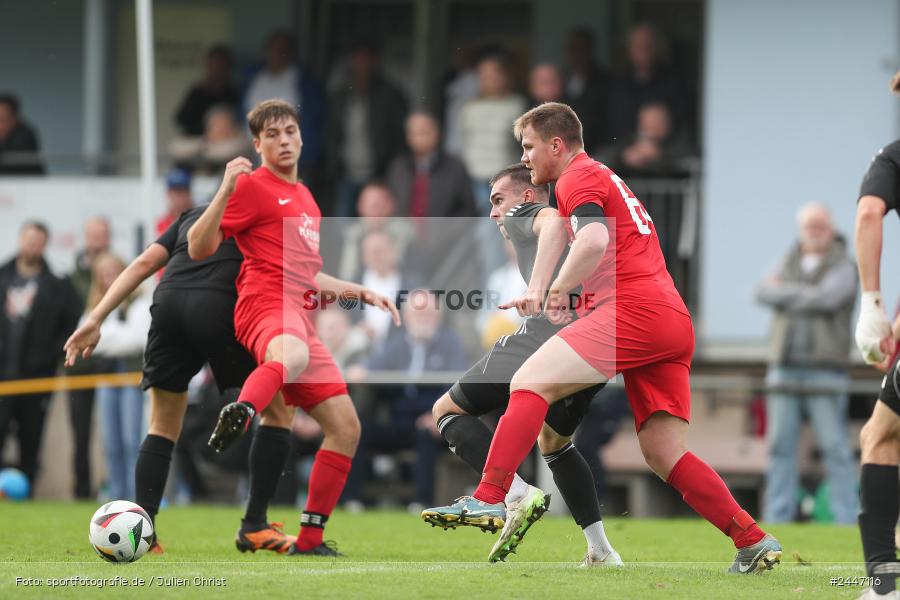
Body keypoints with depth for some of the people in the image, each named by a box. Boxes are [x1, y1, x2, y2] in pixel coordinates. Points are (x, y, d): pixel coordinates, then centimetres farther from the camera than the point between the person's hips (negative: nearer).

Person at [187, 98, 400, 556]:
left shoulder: (304, 199, 28)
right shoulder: (252, 186, 3)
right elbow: (198, 248, -7)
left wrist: (360, 292, 32)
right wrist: (225, 191, -18)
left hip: (300, 317, 9)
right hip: (266, 304, -9)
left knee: (345, 427, 7)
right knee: (293, 356, -45)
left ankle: (310, 539, 12)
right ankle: (239, 415, -75)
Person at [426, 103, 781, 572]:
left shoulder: (579, 178, 3)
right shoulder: (606, 179, 33)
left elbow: (594, 238, -18)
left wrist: (559, 288, -7)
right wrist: (545, 297, 25)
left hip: (633, 309, -9)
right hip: (675, 322, 9)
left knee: (530, 383, -15)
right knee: (664, 455, 7)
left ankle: (488, 501, -29)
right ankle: (755, 544, 1)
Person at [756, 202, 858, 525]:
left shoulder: (844, 267, -1)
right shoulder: (791, 262, 14)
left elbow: (825, 299, -19)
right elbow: (765, 293, -1)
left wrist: (785, 292, -7)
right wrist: (803, 296, -13)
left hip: (825, 371, -5)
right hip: (785, 368, 5)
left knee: (835, 447, -8)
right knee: (781, 447, 0)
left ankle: (847, 524, -8)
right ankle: (778, 520, 1)